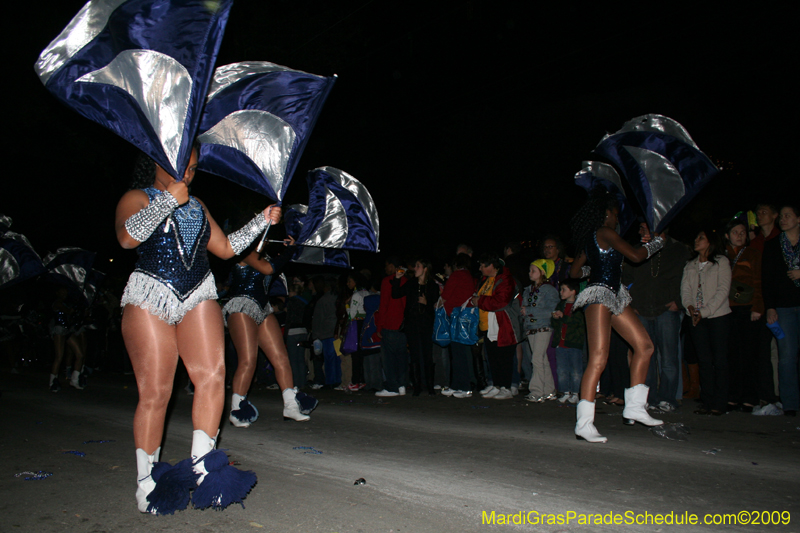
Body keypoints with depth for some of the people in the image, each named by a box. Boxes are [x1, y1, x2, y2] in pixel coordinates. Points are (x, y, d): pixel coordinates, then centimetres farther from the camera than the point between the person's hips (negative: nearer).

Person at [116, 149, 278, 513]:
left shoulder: (197, 206, 23)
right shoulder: (137, 198, 6)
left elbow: (226, 247, 21)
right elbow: (127, 237, -15)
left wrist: (261, 221, 12)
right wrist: (169, 200, -14)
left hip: (198, 297, 5)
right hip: (150, 297, -4)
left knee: (212, 376, -12)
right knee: (155, 392, -6)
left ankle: (201, 468, -5)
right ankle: (146, 483, 7)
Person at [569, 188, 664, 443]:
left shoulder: (590, 240, 19)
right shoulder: (605, 233, -8)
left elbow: (574, 272, 22)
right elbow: (636, 256, -9)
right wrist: (656, 242, 10)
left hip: (613, 297, 10)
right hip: (599, 294, -10)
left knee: (644, 345, 8)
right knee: (599, 358, -17)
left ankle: (634, 407, 10)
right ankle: (584, 423, -18)